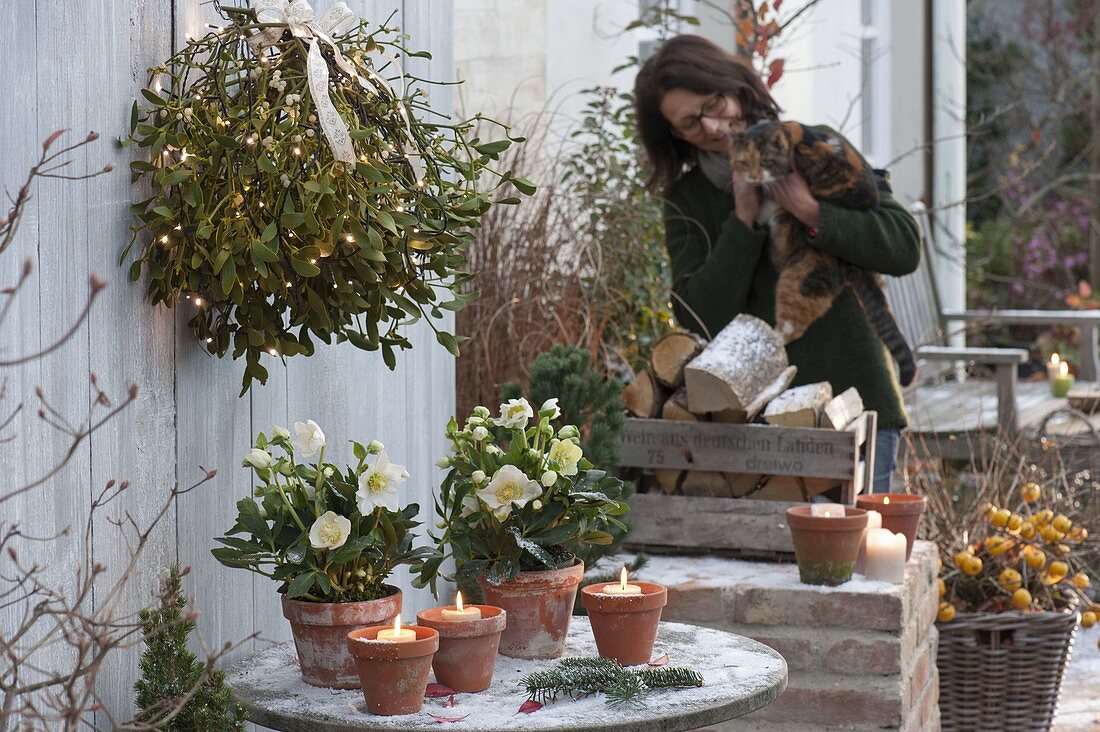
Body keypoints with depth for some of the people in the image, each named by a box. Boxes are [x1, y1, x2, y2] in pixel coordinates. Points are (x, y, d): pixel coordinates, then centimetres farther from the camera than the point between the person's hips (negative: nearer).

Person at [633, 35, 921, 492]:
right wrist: (744, 221, -12)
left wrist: (811, 213, -17)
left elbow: (905, 246, -6)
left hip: (854, 403, -1)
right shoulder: (687, 200, 7)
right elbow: (700, 321, -5)